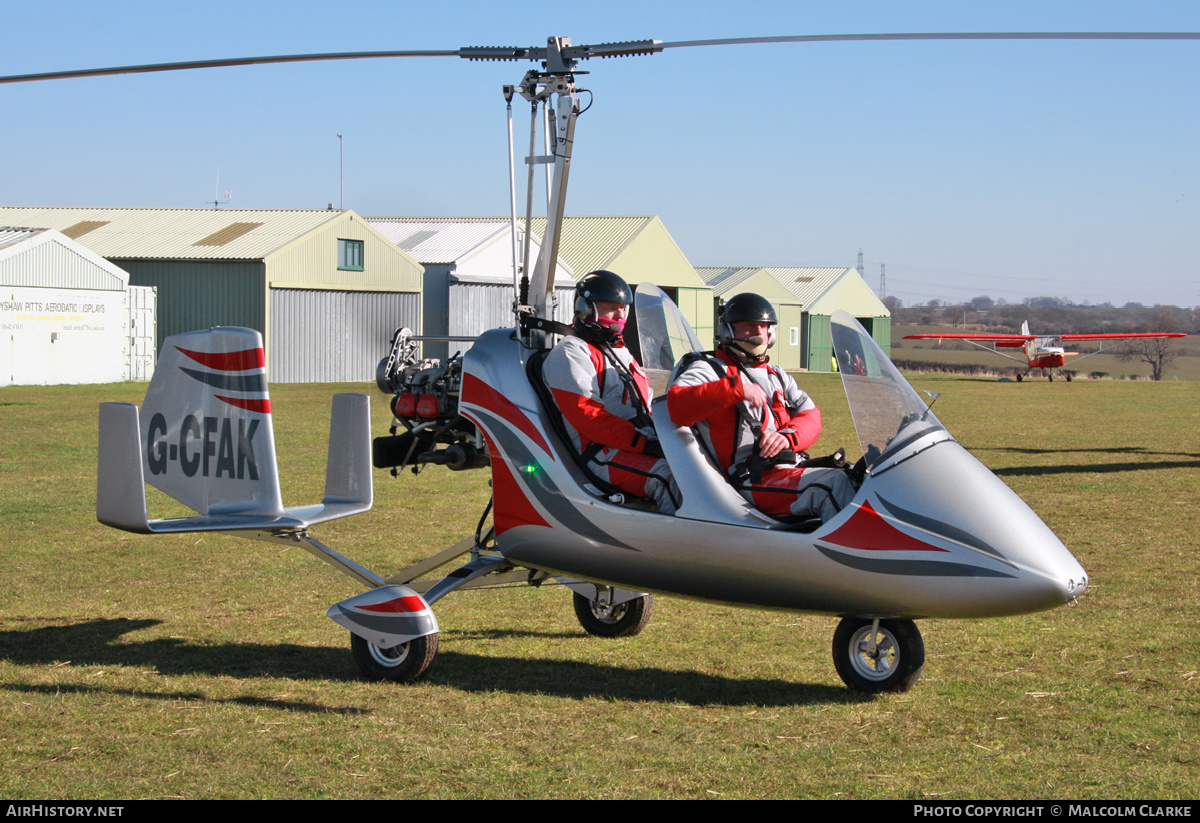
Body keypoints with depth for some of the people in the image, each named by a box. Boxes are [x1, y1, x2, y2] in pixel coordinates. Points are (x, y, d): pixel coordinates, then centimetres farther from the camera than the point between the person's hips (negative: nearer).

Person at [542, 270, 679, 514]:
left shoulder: (622, 353, 30)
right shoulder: (570, 352, -1)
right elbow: (585, 415, -14)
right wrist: (641, 443, -21)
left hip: (645, 445, 9)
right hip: (602, 454, -9)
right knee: (669, 476, -34)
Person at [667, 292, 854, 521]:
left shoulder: (778, 376, 29)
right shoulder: (708, 370, 8)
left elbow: (811, 416, 17)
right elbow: (677, 407, -13)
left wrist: (788, 436, -7)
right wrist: (736, 388, -20)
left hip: (793, 469, 7)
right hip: (753, 479, -7)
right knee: (835, 483, -29)